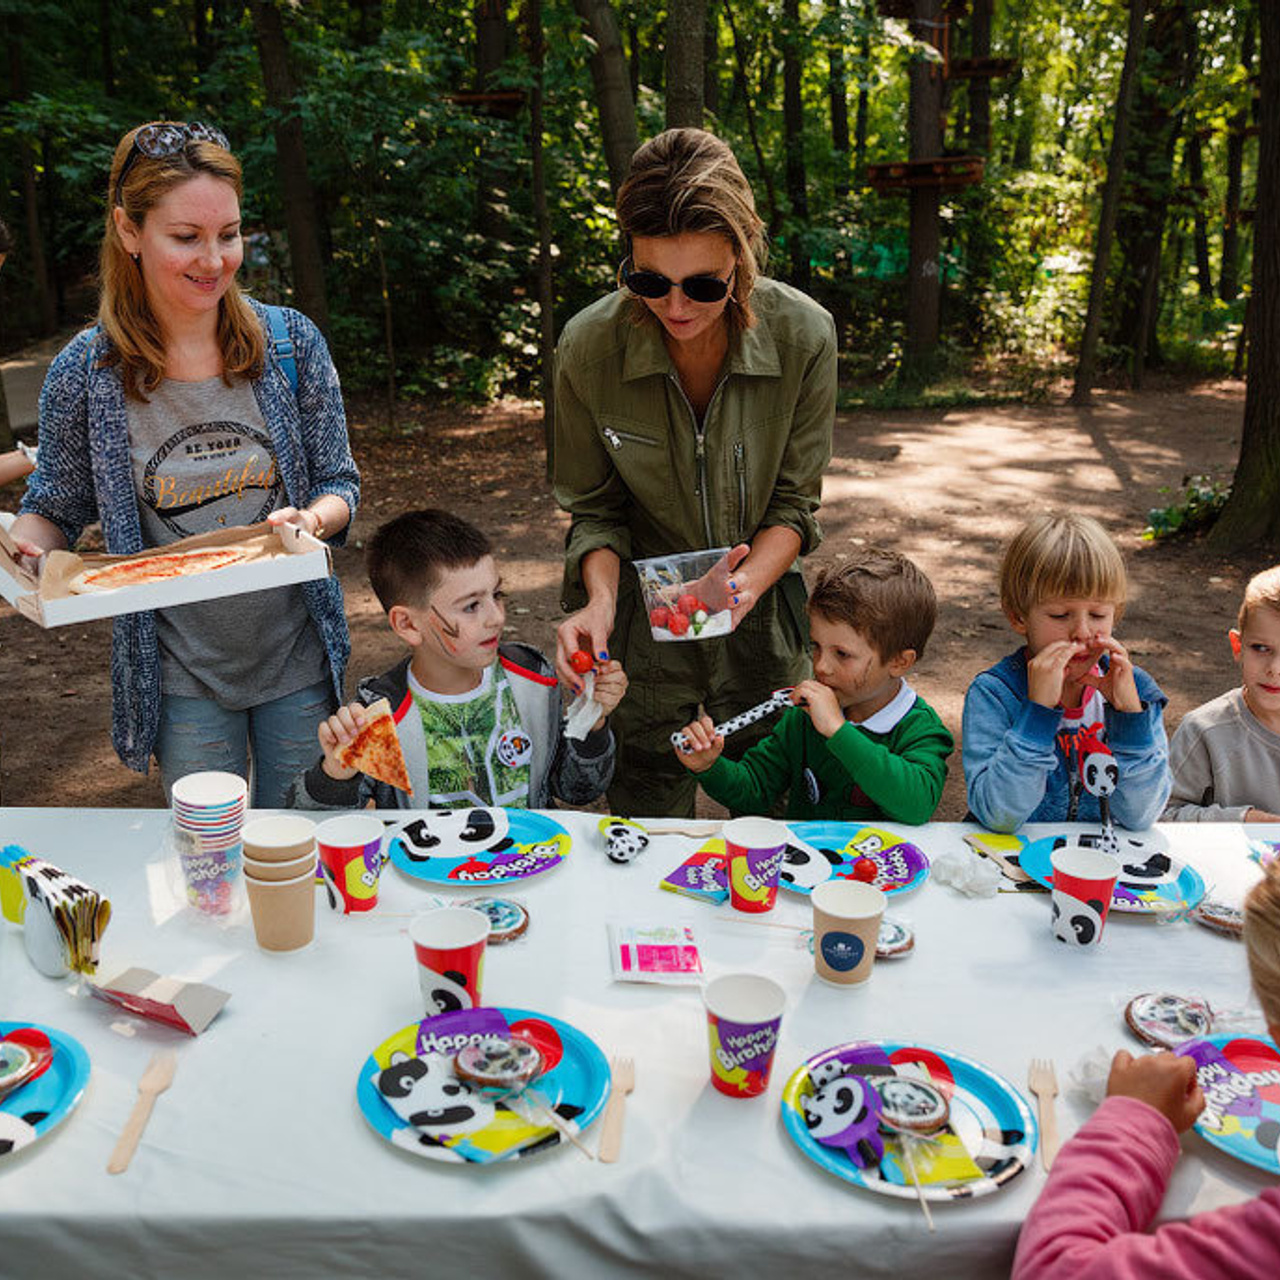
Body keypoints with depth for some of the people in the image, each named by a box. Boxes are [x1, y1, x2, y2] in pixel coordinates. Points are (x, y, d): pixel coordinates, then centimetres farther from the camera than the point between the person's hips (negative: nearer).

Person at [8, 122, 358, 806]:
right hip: (180, 676, 0)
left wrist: (313, 518, -21)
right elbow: (56, 506, 5)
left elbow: (338, 483, 0)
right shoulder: (84, 372, -8)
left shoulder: (292, 342, -7)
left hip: (299, 660, 1)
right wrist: (23, 546, -16)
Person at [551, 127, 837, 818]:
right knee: (645, 814, 10)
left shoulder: (803, 334, -16)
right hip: (644, 615, -1)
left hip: (761, 612, 1)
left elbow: (793, 501, -6)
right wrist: (600, 598, -23)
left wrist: (748, 584, -24)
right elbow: (595, 509, -5)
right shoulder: (588, 346, -17)